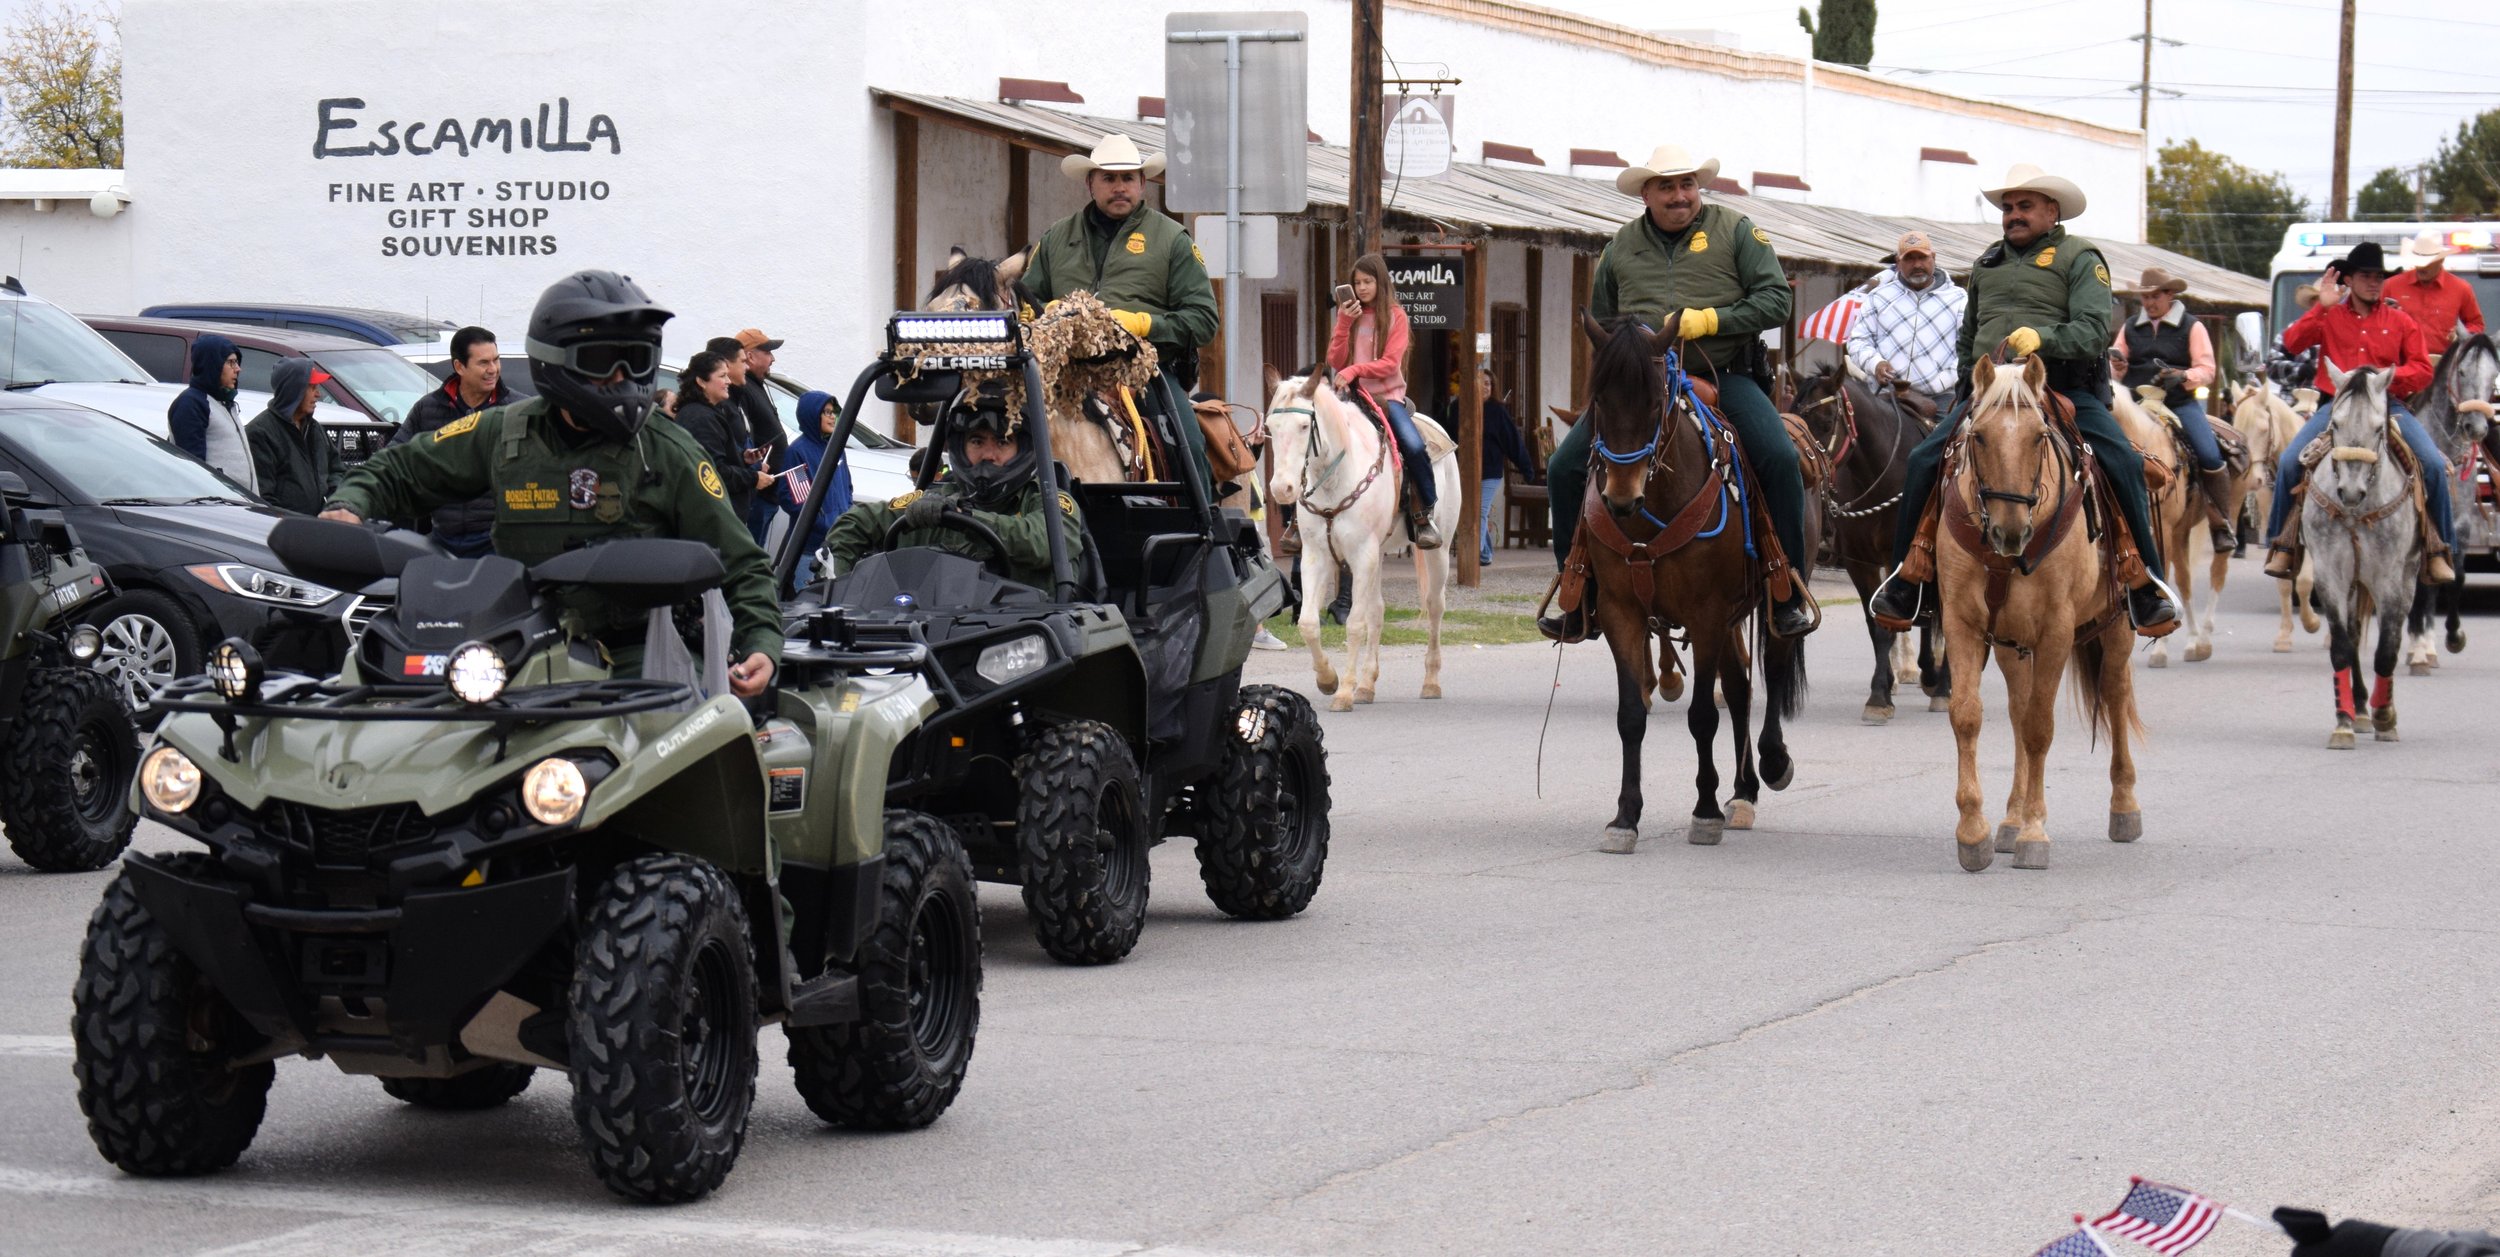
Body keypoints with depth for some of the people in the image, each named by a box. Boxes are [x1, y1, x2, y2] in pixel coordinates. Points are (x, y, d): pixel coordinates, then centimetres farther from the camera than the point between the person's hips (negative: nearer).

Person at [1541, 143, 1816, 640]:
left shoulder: (1735, 231, 4)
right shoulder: (1621, 248, 12)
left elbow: (1775, 299, -3)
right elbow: (1600, 324, 23)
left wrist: (1710, 320, -14)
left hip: (1725, 379, -3)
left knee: (1780, 459, -26)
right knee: (1565, 468, -11)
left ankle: (1790, 596, -14)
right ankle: (1583, 597, 1)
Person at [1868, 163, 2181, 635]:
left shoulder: (2080, 258, 5)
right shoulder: (1987, 264, 22)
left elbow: (2093, 330, -10)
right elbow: (1966, 338, 34)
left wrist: (2042, 338, -27)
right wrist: (1966, 391, 19)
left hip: (2066, 389, -4)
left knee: (2124, 462, -26)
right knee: (1924, 460, -16)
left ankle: (2147, 587, -17)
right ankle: (1906, 581, -7)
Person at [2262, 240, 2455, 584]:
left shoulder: (2401, 322, 9)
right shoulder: (2329, 318, 8)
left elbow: (2423, 371, 4)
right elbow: (2292, 343, -7)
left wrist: (2390, 376, -16)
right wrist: (2321, 307, -16)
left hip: (2388, 405, 0)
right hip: (2336, 404, 0)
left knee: (2434, 464, -19)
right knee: (2289, 461, -19)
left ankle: (2438, 549, -6)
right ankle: (2283, 544, -5)